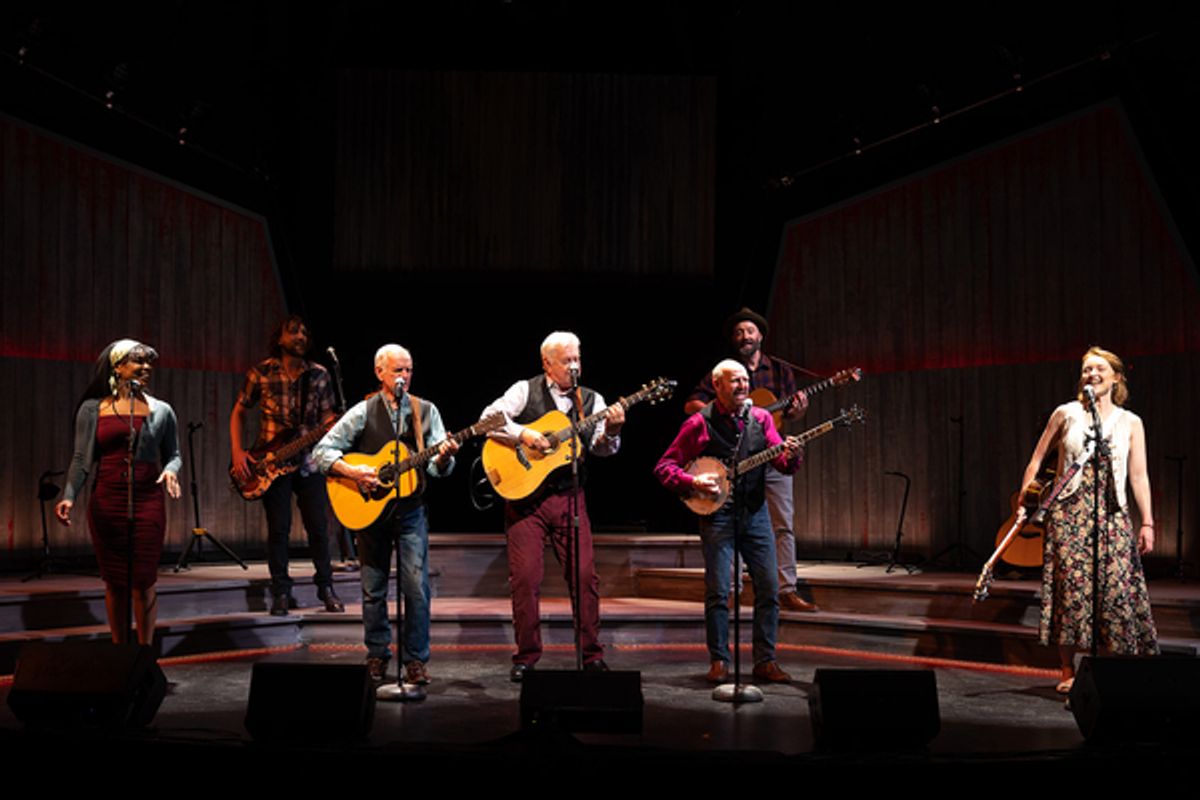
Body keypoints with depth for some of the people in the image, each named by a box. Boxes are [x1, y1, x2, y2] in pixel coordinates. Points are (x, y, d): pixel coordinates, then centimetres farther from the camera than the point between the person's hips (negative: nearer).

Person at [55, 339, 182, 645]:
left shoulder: (161, 411, 7)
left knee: (144, 581, -1)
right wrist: (69, 496, -13)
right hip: (106, 503, 0)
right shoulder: (92, 409, 5)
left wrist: (170, 470, -11)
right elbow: (82, 458, 1)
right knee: (114, 581, 6)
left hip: (148, 502, 0)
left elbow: (173, 455, 12)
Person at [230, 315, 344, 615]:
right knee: (278, 528, -1)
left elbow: (327, 418, 7)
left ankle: (325, 588, 16)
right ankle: (281, 593, 10)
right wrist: (237, 451, -4)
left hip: (308, 459, 2)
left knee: (318, 527, 1)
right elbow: (239, 411, 6)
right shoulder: (261, 373, -1)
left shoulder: (319, 375, 4)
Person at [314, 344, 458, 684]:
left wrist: (443, 457, -24)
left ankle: (416, 659, 5)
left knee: (417, 587, -6)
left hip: (410, 511, 1)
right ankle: (377, 655, 24)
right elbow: (322, 451, -5)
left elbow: (437, 469, -1)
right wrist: (353, 472, -19)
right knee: (373, 588, 8)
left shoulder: (426, 411, 2)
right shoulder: (363, 413, -3)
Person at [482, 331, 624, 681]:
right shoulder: (525, 391, 2)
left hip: (568, 495, 2)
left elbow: (600, 448, 2)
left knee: (585, 575, -2)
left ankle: (592, 655, 10)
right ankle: (526, 657, 9)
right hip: (525, 493, -2)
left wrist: (611, 431, -18)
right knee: (525, 577, -3)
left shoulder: (591, 400, 9)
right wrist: (522, 433, -19)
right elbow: (489, 418, -7)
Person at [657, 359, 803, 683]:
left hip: (755, 511, 4)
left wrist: (791, 456, -21)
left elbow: (783, 464, 2)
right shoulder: (700, 423, -4)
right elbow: (664, 467, -3)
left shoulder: (761, 418, 7)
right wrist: (694, 482, -20)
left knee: (769, 586, 1)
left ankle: (765, 660, 11)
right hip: (717, 512, -4)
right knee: (718, 590, -5)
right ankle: (718, 661, 9)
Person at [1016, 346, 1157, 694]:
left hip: (1112, 515, 1)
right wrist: (1024, 502, 1)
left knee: (1117, 588, -5)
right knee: (1070, 587, -2)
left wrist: (1147, 523, 1)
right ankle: (1068, 672, 6)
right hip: (1069, 512, -1)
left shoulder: (1130, 423, 8)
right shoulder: (1066, 414, 6)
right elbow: (1037, 460, 9)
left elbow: (1139, 476, 7)